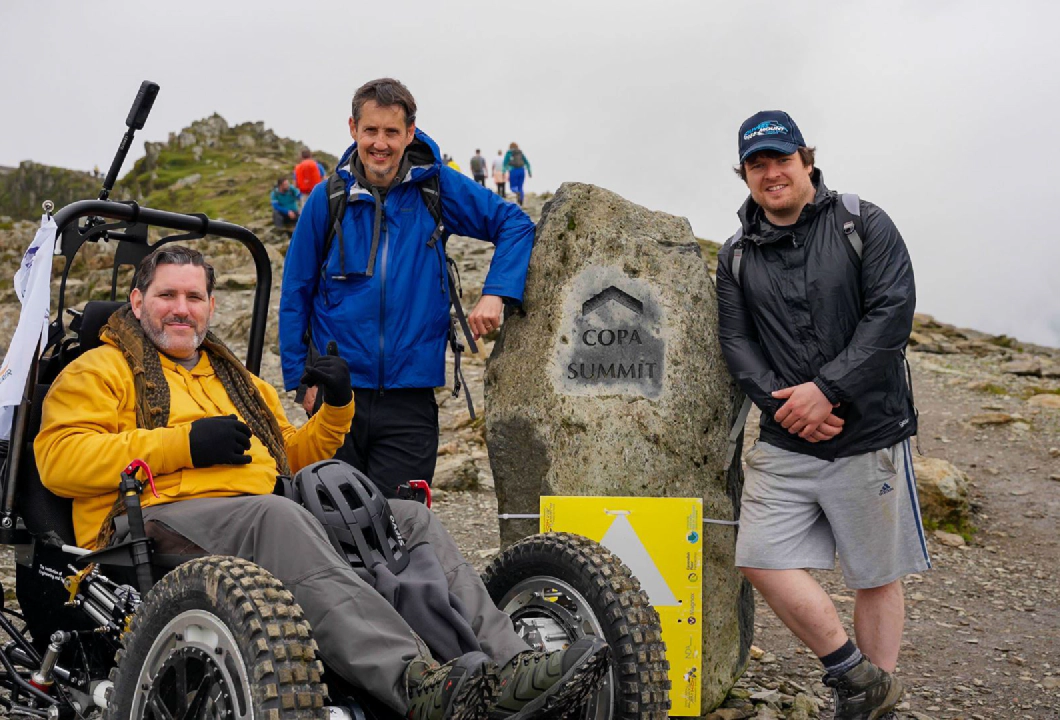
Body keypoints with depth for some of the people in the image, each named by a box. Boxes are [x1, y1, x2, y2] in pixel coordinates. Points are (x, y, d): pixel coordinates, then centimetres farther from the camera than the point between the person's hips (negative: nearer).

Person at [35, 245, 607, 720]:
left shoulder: (237, 379, 34)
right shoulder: (101, 371, 15)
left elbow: (293, 457, 35)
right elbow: (60, 460, -3)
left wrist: (336, 407, 16)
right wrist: (183, 442, -11)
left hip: (265, 515, 7)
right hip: (162, 518, -6)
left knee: (408, 516, -13)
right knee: (275, 515, -39)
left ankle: (504, 664, -30)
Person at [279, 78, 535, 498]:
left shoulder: (437, 186, -1)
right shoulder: (328, 199, 1)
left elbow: (515, 224, 6)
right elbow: (296, 293, 7)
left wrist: (496, 293, -9)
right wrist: (300, 376, 3)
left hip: (410, 398, -1)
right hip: (338, 396, 1)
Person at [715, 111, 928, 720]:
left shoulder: (863, 224, -1)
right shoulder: (738, 255, 9)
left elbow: (893, 310, -11)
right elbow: (736, 339, 3)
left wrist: (826, 388, -19)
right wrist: (782, 401, -14)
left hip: (869, 434, -3)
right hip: (784, 442, 3)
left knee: (877, 575, 6)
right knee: (763, 558, -7)